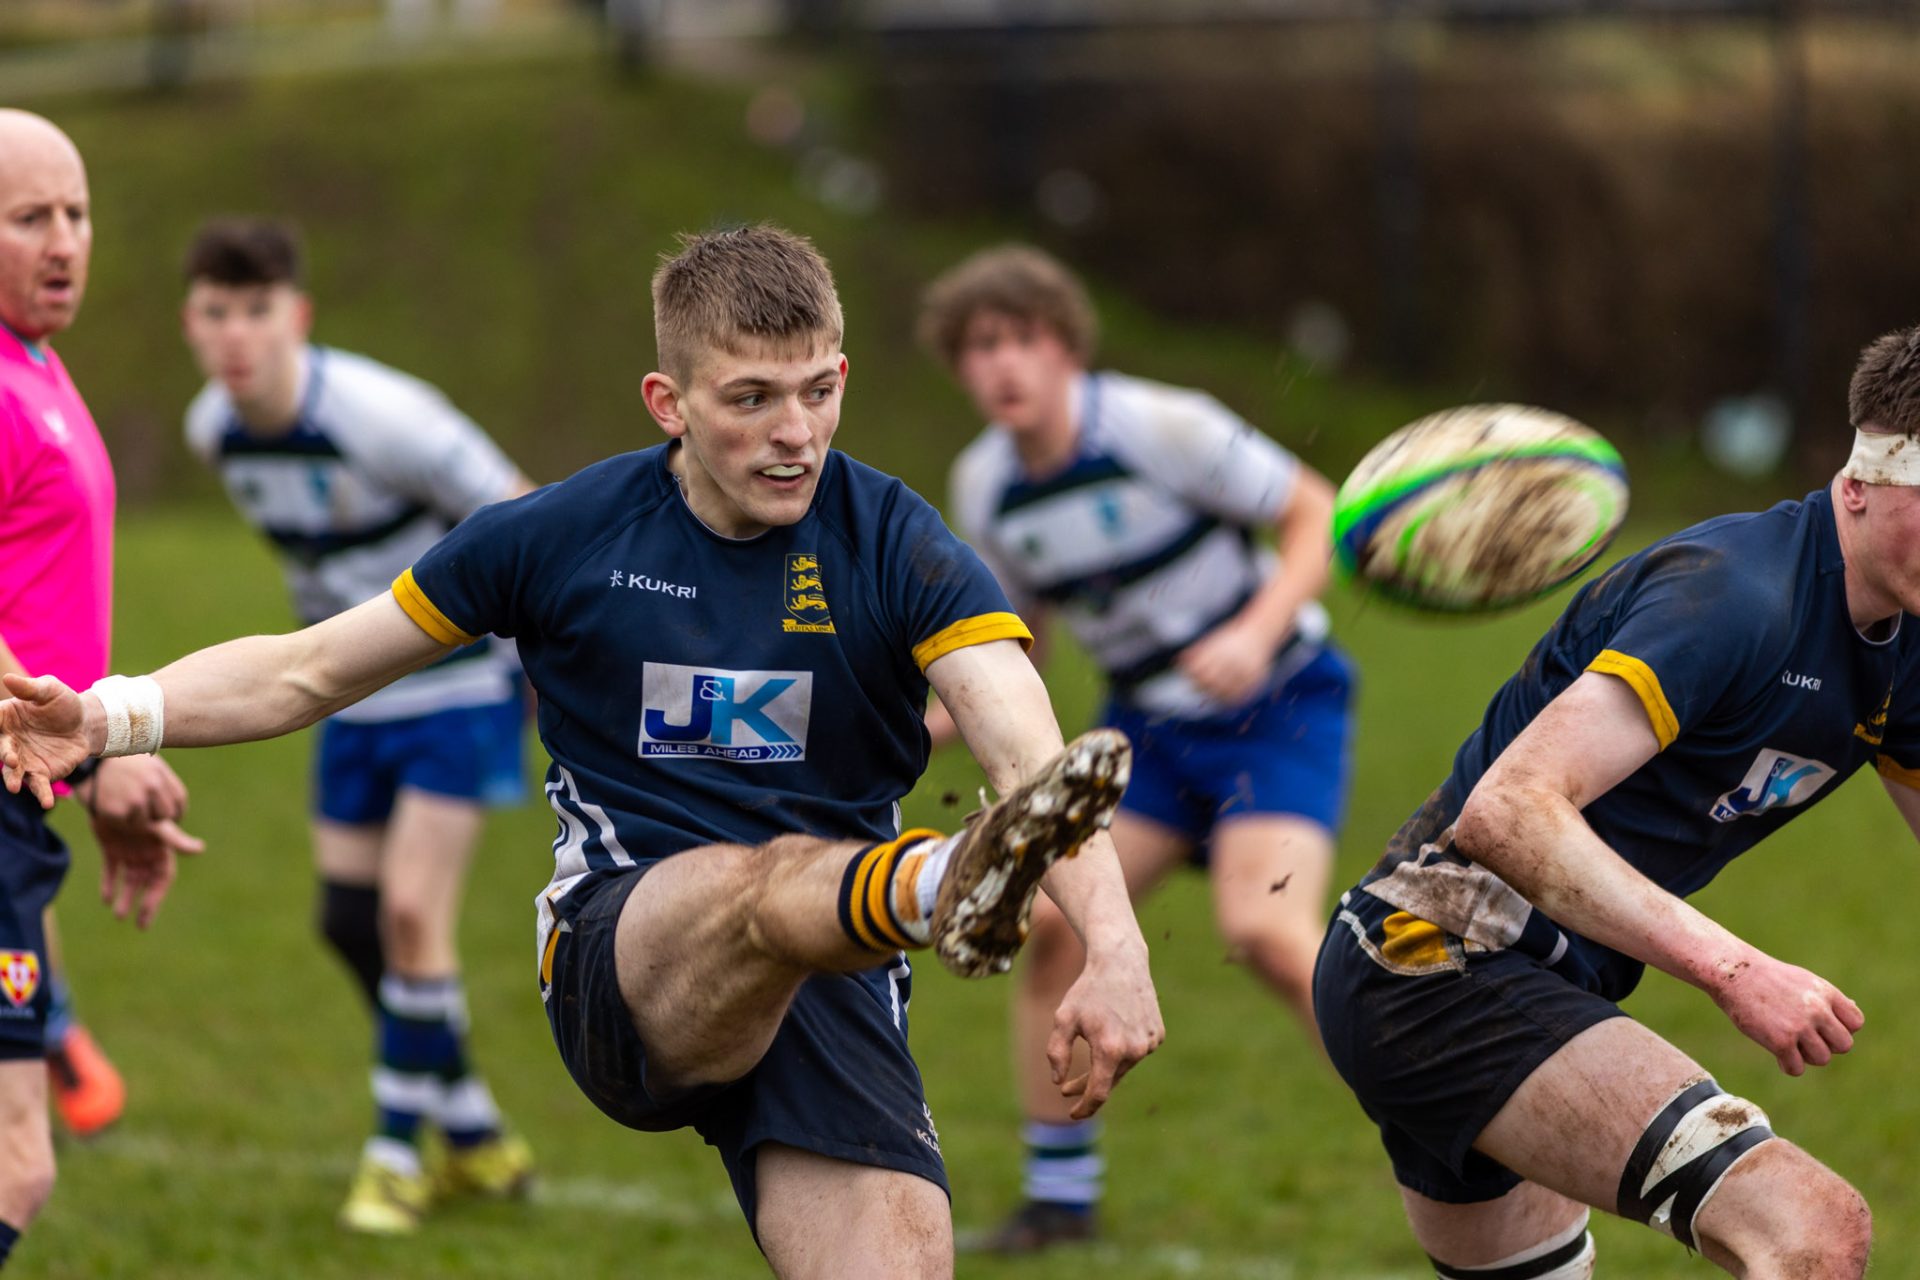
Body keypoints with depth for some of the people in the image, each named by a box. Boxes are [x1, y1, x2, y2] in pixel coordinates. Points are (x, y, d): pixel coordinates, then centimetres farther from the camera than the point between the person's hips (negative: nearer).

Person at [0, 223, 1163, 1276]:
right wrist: (115, 717, -5)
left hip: (834, 981, 2)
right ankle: (944, 888, -72)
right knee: (776, 877, -38)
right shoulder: (563, 537, 3)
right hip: (621, 956, -2)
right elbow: (306, 672, 13)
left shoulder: (896, 548, -1)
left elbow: (1028, 753, -16)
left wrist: (1113, 949, -35)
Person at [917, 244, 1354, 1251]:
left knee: (1265, 930, -25)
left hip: (1274, 704, -6)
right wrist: (939, 721, -3)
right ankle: (1060, 1194, 6)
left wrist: (1257, 634, -28)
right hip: (1150, 719, 6)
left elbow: (1316, 514, -14)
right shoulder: (983, 488, -2)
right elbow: (1016, 629, 15)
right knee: (1054, 919, -9)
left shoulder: (1160, 429, -20)